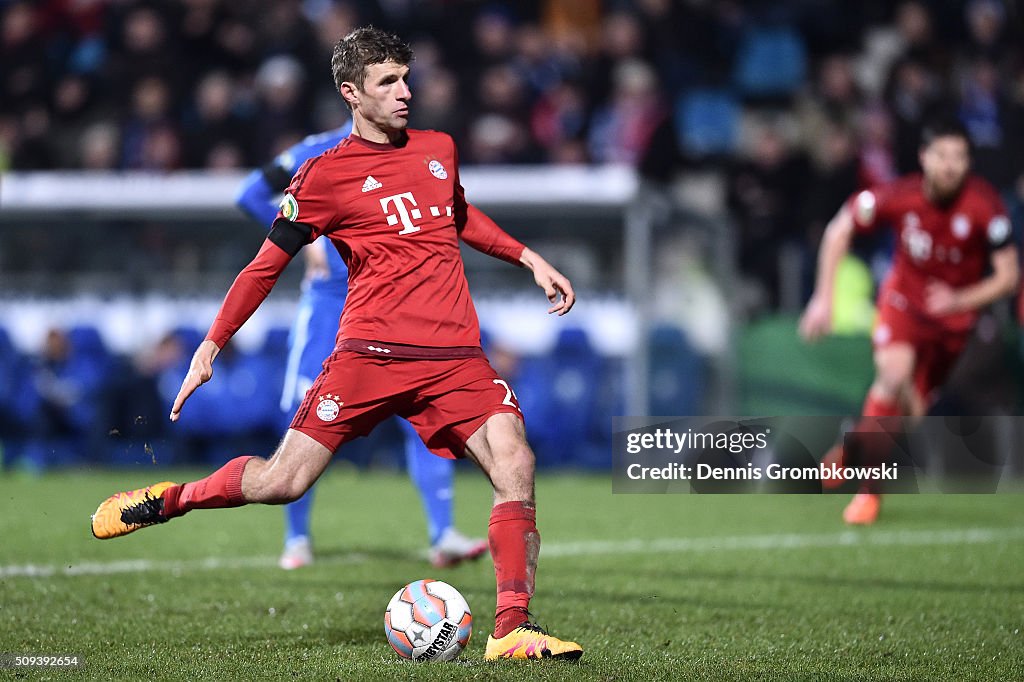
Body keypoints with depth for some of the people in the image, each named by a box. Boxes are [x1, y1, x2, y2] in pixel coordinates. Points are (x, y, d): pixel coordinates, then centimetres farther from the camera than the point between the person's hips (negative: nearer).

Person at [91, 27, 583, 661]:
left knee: (516, 467, -15)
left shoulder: (439, 149, 15)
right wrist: (210, 347, 6)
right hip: (370, 352, -4)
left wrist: (528, 257, 26)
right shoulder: (326, 174, 0)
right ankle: (166, 500, 19)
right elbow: (267, 265, 7)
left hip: (457, 357, 4)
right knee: (282, 482, -8)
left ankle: (512, 631, -11)